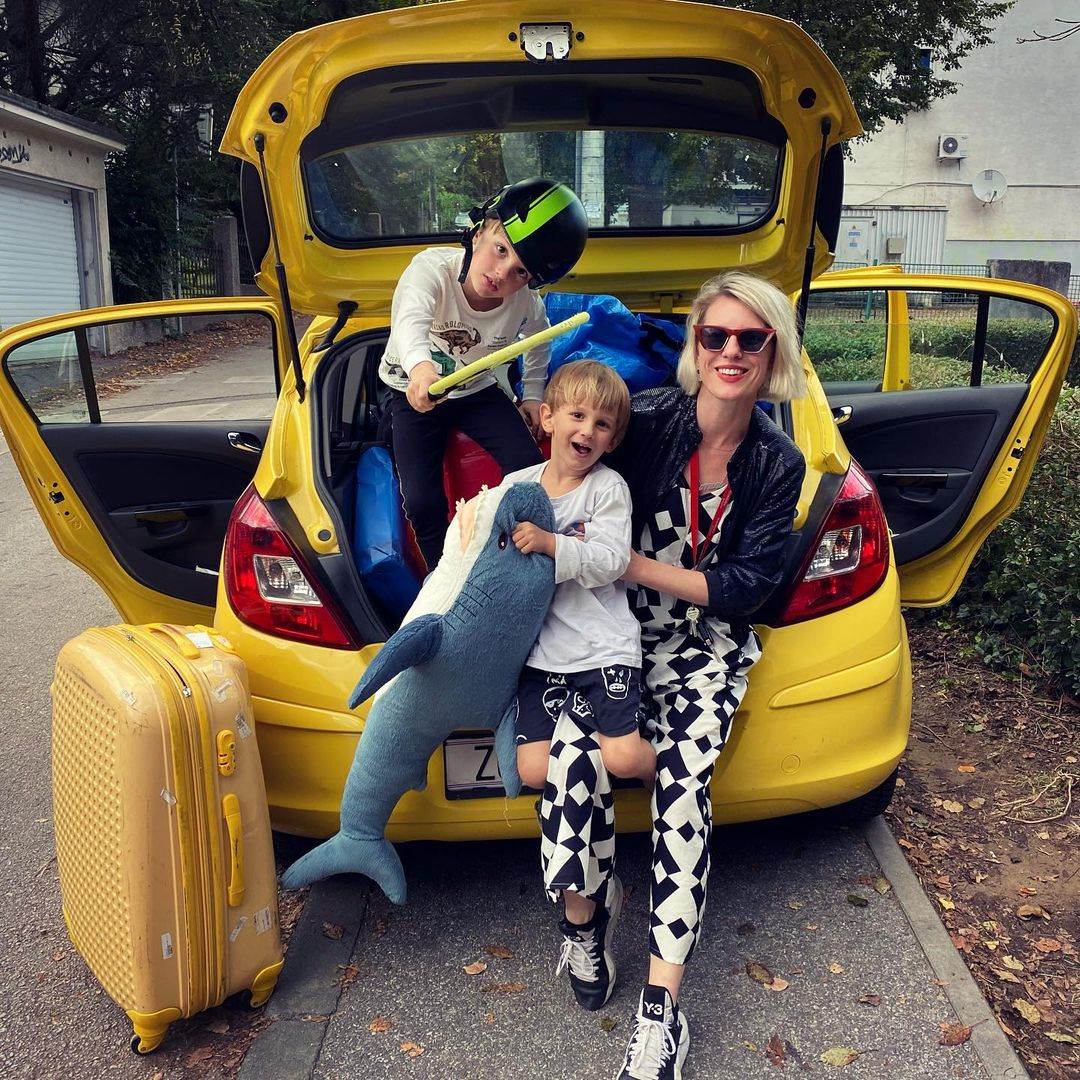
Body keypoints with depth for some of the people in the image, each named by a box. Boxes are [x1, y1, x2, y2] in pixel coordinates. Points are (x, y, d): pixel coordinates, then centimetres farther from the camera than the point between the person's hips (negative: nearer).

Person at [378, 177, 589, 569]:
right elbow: (411, 321, -54)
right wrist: (421, 365, -75)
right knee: (422, 501, -16)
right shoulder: (433, 267, -32)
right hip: (414, 392, -2)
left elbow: (538, 339, 7)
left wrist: (533, 393, 6)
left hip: (478, 391, 3)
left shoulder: (525, 302, -19)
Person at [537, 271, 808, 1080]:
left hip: (707, 644, 1)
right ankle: (593, 898, 2)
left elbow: (746, 587, -6)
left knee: (683, 780, -23)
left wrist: (629, 564, -13)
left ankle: (661, 1008, -15)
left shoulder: (778, 465, -1)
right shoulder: (647, 419, -7)